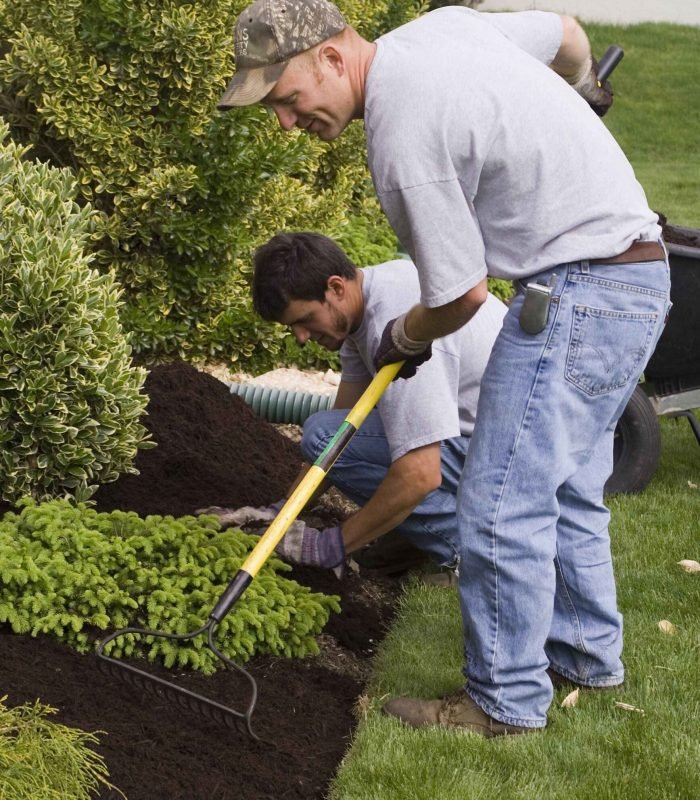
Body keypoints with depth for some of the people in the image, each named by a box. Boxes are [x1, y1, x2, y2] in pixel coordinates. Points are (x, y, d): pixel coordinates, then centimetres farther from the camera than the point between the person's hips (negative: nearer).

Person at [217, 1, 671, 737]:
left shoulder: (403, 138, -23)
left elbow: (461, 295, -15)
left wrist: (402, 339, 8)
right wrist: (581, 92, 44)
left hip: (581, 291, -10)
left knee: (501, 503, -6)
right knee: (562, 487, 21)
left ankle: (507, 701, 5)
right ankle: (585, 655, 35)